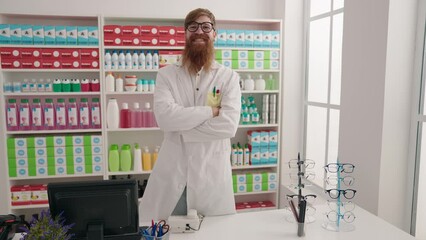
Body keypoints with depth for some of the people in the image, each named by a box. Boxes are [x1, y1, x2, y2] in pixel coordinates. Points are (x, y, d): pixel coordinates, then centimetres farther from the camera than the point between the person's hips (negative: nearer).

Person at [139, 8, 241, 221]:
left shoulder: (229, 77, 0)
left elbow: (229, 125, -14)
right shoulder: (166, 74, 2)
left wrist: (181, 128, -13)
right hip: (171, 174, 1)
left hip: (212, 175, 0)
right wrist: (211, 111, -14)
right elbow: (165, 117, -15)